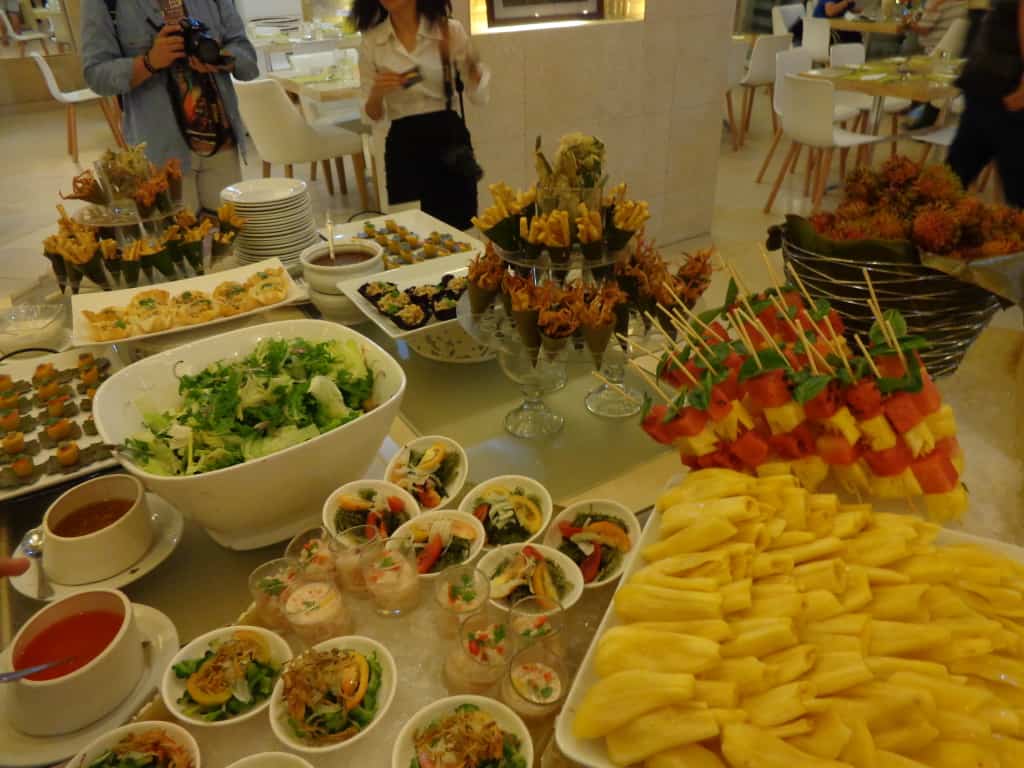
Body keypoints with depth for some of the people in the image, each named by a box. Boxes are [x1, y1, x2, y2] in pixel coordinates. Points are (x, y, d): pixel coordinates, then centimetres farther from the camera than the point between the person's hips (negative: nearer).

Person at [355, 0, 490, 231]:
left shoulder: (450, 30, -1)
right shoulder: (371, 41, 3)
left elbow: (480, 96, -1)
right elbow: (372, 117, 6)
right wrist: (377, 93, -14)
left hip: (450, 138, -1)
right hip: (404, 147, 1)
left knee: (461, 228, 1)